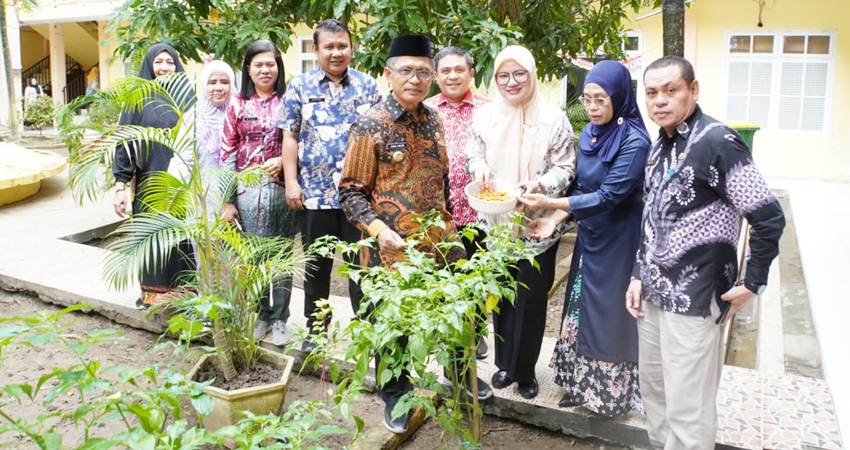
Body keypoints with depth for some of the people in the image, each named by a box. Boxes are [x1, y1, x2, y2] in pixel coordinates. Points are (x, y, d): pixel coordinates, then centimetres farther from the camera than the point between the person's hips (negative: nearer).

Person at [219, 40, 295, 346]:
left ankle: (280, 318, 17)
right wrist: (227, 200, 0)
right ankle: (262, 314, 20)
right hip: (247, 190, 1)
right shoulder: (237, 105, 8)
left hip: (282, 187, -1)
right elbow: (227, 154, 5)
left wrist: (284, 160, -13)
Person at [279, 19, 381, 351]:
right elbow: (290, 137, 3)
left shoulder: (367, 85, 6)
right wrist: (291, 181, -5)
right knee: (316, 266, 11)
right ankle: (314, 330, 25)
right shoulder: (300, 86, 4)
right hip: (314, 193, 0)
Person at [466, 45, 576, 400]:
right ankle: (505, 364, 31)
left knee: (532, 298, 5)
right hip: (496, 221, 3)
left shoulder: (553, 118, -8)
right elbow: (473, 154, 11)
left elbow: (565, 168, -5)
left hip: (537, 225, -3)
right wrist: (479, 167, -12)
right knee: (500, 295, 13)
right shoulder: (485, 115, 2)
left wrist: (539, 185, -24)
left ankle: (525, 371, 23)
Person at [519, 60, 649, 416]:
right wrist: (556, 218, -3)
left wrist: (550, 203, -26)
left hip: (618, 242, -7)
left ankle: (611, 393, 24)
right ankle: (583, 385, 30)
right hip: (590, 237, 7)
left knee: (610, 314, 5)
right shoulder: (589, 134, 3)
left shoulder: (634, 141, -19)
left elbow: (609, 196, -24)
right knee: (583, 310, 14)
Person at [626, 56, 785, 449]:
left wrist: (752, 283, -11)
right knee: (652, 391, 19)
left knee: (686, 409, 1)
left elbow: (769, 218, -17)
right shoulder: (661, 145, 10)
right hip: (653, 292, 8)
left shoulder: (717, 142, -15)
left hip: (692, 298, -8)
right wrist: (639, 276, 13)